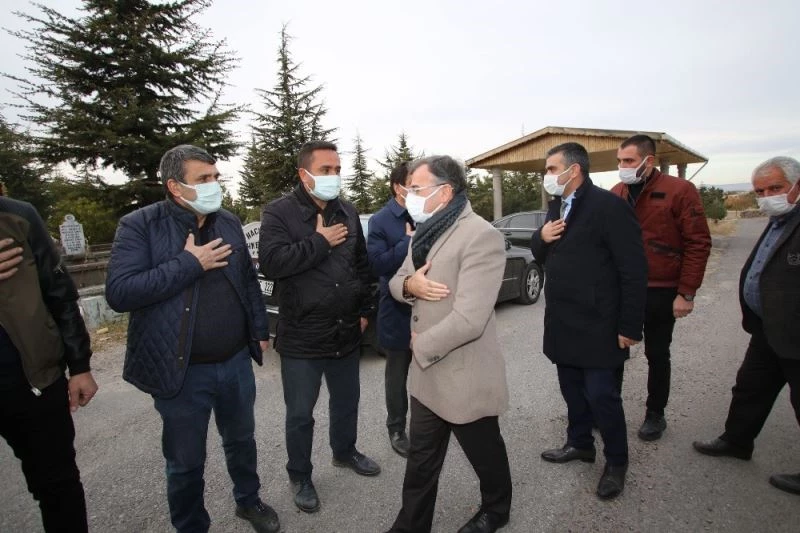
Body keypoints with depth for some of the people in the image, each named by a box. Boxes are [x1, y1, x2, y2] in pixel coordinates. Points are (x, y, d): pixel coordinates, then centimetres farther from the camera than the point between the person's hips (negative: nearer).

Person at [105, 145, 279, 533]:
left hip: (236, 361, 4)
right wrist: (189, 263, -23)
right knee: (185, 462, 14)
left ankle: (248, 500, 47)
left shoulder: (229, 222, 5)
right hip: (183, 371, -4)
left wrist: (260, 329, 11)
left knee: (241, 440, 23)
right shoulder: (139, 226, -10)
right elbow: (118, 292, -21)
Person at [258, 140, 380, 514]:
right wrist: (320, 241, -21)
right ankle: (300, 477, 33)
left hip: (346, 332, 5)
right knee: (300, 414, 11)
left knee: (347, 401, 22)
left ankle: (345, 452, 47)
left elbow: (362, 264, 13)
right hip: (302, 337, -5)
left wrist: (365, 310, 11)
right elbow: (271, 263, -26)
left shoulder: (347, 211, 6)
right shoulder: (278, 212, -11)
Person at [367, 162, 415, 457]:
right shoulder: (380, 221, -8)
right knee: (398, 374, 13)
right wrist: (409, 242, -22)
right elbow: (377, 264, -19)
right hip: (398, 310, -3)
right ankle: (397, 429, 31)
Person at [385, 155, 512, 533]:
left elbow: (468, 319, -28)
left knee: (486, 454, 20)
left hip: (463, 377, -7)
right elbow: (396, 282, 11)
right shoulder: (426, 232, 8)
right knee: (420, 460, 20)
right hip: (426, 373, 7)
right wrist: (409, 283, -13)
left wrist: (420, 346, -15)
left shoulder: (481, 236, -22)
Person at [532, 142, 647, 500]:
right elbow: (541, 254, 18)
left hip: (597, 325, -7)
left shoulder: (609, 206, -15)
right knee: (572, 389, 18)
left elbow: (634, 271, -15)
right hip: (562, 322, 7)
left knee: (601, 395, 2)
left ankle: (616, 462, 24)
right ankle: (580, 443, 38)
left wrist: (630, 326, -15)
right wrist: (541, 237, -6)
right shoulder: (556, 206, 11)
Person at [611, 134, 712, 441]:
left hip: (661, 292, -3)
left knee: (657, 355, 11)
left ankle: (655, 414, 29)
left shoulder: (680, 191, -9)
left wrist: (686, 292, -13)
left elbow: (698, 244, -10)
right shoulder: (615, 193, 4)